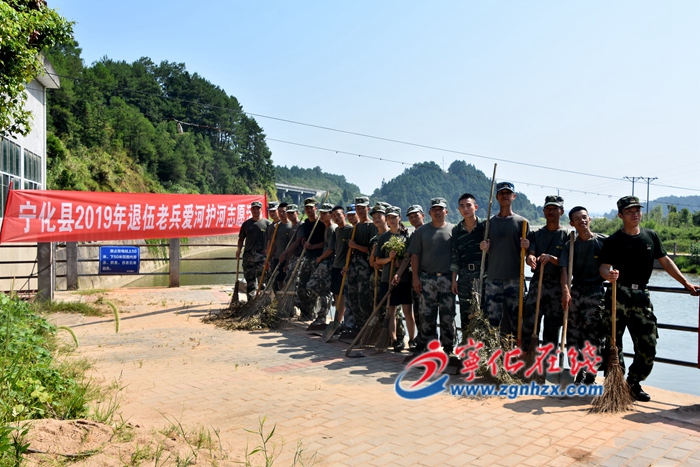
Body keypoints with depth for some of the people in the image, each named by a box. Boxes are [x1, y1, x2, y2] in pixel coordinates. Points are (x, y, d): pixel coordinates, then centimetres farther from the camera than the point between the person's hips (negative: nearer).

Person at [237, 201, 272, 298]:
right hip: (248, 255, 4)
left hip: (262, 255, -3)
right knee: (249, 280, 8)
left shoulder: (267, 223, 2)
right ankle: (250, 300, 17)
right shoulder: (246, 223, 12)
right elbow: (241, 238, 17)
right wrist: (239, 249, 2)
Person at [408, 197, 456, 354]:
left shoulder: (453, 230, 5)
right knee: (427, 315, 4)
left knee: (448, 315, 4)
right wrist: (415, 277, -1)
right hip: (427, 278, 1)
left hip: (447, 278, 0)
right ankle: (424, 345, 13)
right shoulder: (422, 231, 8)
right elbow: (415, 255, 6)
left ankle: (449, 347, 15)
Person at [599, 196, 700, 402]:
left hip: (641, 297, 4)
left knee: (648, 346, 1)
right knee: (613, 344, 0)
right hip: (617, 296, -3)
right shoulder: (613, 241, -2)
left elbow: (665, 261, 15)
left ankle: (633, 383, 19)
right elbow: (604, 267, -10)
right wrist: (608, 274, -32)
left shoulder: (651, 236, 9)